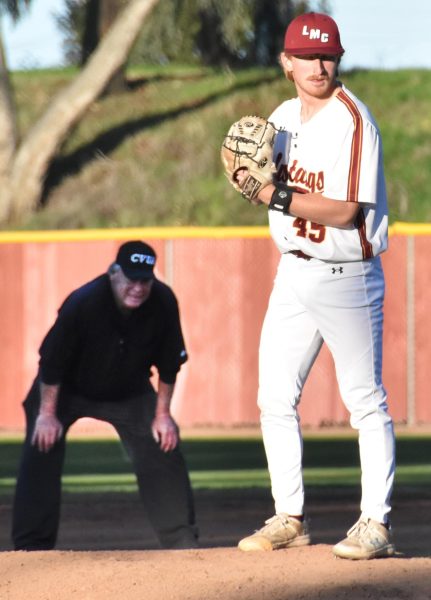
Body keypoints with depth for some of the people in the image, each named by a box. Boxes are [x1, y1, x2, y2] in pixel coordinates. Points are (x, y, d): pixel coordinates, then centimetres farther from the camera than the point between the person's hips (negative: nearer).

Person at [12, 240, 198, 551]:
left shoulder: (164, 302, -24)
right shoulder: (82, 303, -34)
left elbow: (169, 362, -8)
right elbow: (51, 361, -23)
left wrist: (162, 414, -5)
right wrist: (47, 414, -20)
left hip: (129, 391, 3)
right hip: (67, 389, -3)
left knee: (164, 452, -4)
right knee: (42, 453, -15)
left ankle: (182, 542, 6)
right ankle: (31, 546, -11)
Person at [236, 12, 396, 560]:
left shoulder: (352, 121, -15)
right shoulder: (283, 118, 7)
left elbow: (345, 211, -22)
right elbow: (269, 180, 16)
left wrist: (277, 194, -25)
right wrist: (247, 173, -5)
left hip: (348, 278, -7)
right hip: (293, 273, 7)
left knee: (365, 401, -2)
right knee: (274, 400, 7)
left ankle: (375, 524, 1)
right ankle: (289, 518, 16)